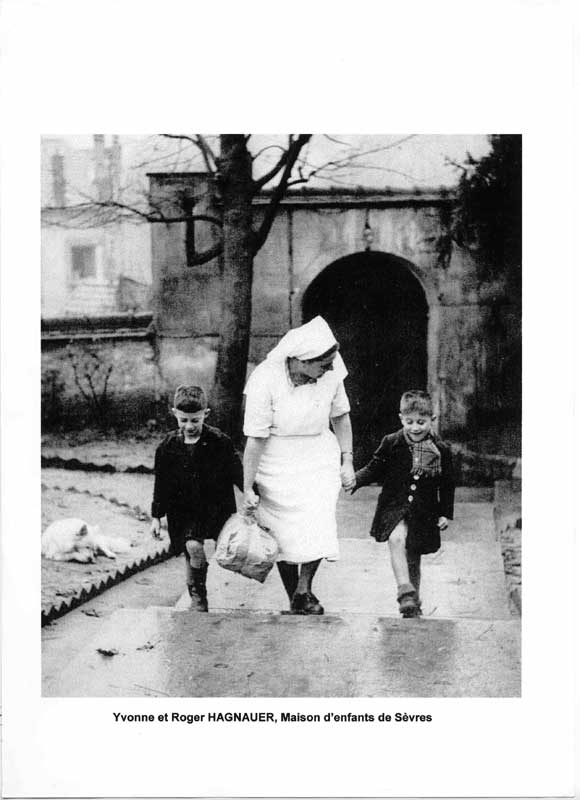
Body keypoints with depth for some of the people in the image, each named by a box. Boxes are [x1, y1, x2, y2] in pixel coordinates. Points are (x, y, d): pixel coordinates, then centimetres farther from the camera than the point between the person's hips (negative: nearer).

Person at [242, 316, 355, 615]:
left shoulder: (331, 374, -13)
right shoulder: (266, 380, -23)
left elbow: (340, 416, 6)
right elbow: (255, 439, -17)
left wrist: (347, 462, 6)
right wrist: (247, 488, -12)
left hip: (319, 459, 2)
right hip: (276, 465, -2)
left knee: (318, 528, -13)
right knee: (284, 535, 2)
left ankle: (304, 590, 9)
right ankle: (293, 600, 22)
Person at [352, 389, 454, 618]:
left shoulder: (441, 451, 0)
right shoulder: (391, 444, -3)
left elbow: (447, 485, 7)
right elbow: (375, 469, 3)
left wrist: (446, 513, 4)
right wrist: (355, 479, -13)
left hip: (424, 514, 1)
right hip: (394, 507, -1)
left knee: (413, 560, 11)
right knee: (397, 539, -30)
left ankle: (413, 606, 28)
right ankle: (405, 591, -32)